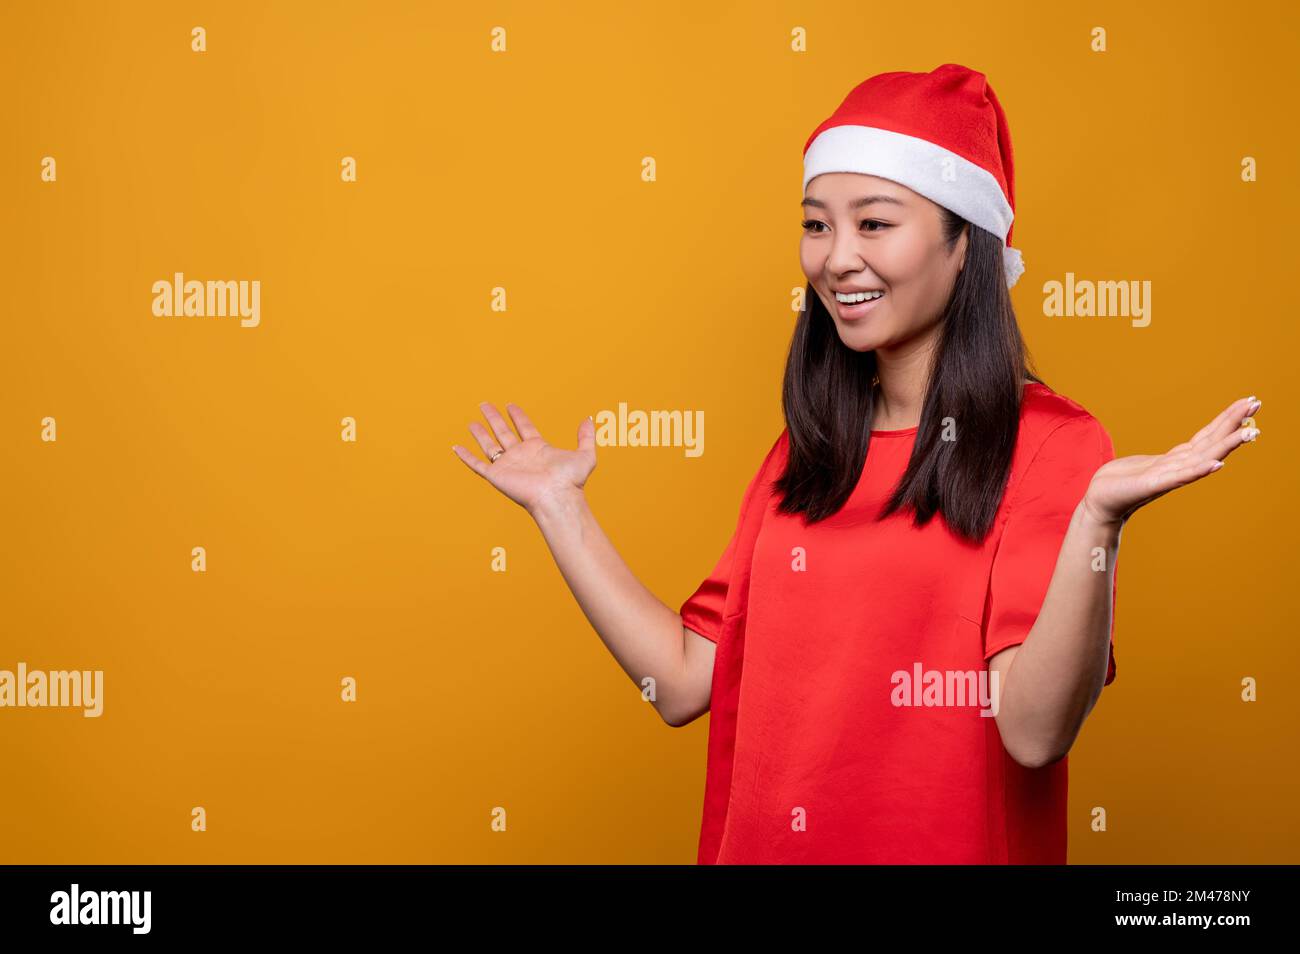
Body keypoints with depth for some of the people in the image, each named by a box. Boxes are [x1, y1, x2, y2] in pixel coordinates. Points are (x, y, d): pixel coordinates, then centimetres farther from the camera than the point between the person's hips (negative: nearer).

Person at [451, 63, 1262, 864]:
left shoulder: (1048, 444, -12)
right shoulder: (804, 454, 5)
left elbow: (1036, 731, -22)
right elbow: (684, 682, 1)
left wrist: (1096, 523, -35)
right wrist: (560, 506, 4)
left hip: (954, 844, -5)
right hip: (766, 842, 5)